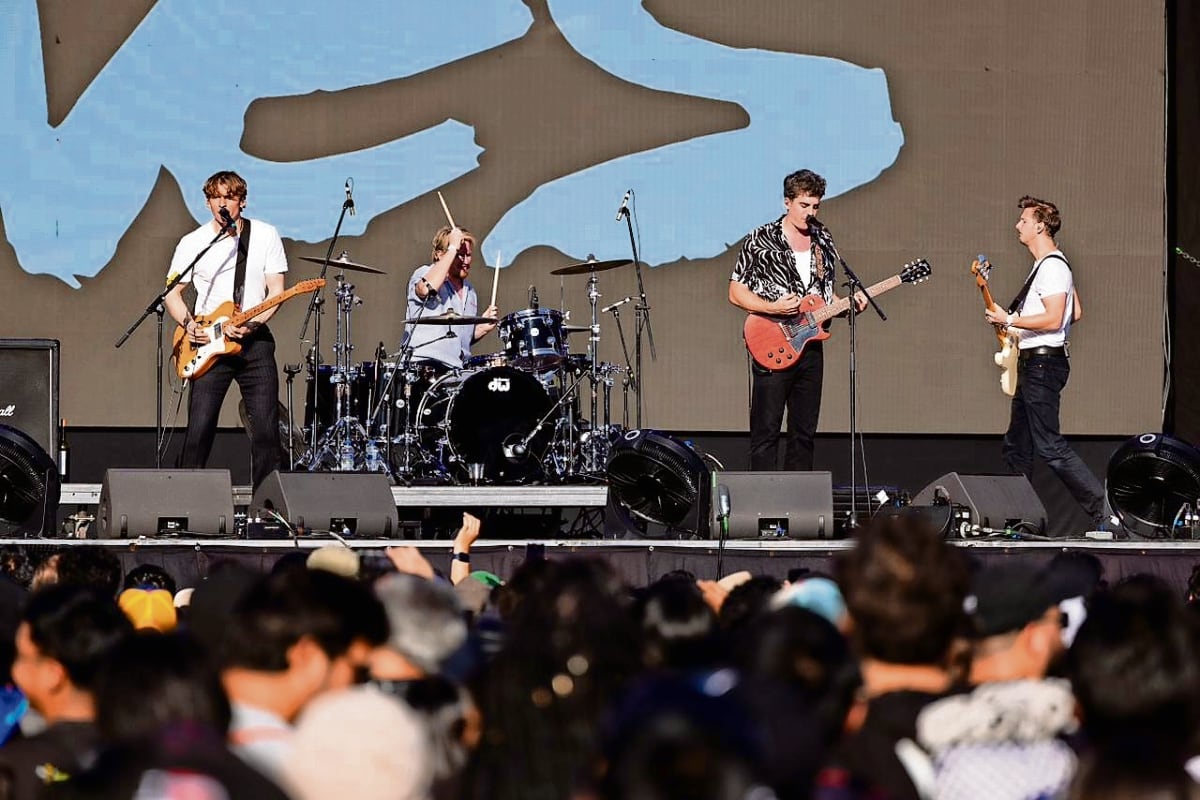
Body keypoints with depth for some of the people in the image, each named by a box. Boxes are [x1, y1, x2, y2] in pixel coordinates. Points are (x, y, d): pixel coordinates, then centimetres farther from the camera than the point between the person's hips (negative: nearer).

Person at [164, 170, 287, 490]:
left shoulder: (266, 236, 3)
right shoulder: (193, 243, 3)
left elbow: (276, 290, 1)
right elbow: (173, 293, 10)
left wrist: (252, 323, -15)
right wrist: (188, 324, -9)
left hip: (255, 342, 0)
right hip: (209, 345, 0)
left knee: (266, 431, -4)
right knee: (199, 431, -6)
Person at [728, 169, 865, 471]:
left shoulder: (822, 246, 12)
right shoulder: (761, 240, -4)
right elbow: (736, 292, -4)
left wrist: (848, 305, 1)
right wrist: (773, 307, -19)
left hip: (810, 348, 6)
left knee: (804, 433, 9)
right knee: (766, 432, -7)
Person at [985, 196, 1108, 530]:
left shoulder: (1052, 267, -15)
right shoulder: (1048, 265, 17)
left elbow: (1054, 319, -25)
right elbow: (1076, 312, 23)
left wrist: (1009, 320, -18)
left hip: (1042, 364, -11)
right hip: (1032, 365, 11)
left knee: (1049, 446, -14)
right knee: (1017, 446, 12)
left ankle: (1104, 511, -16)